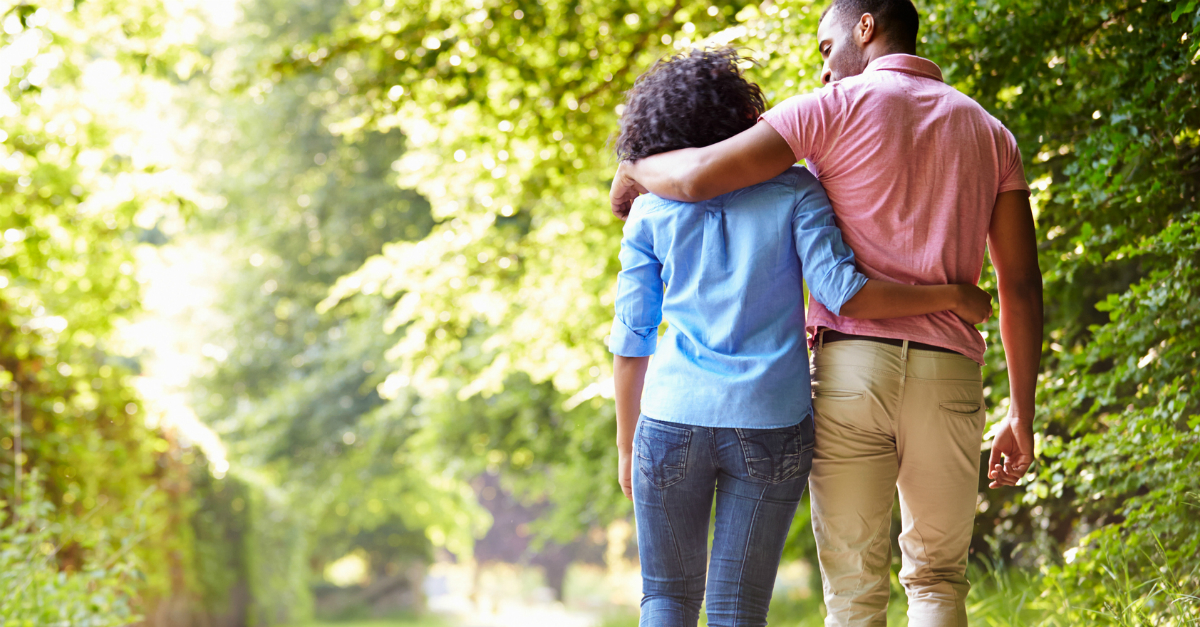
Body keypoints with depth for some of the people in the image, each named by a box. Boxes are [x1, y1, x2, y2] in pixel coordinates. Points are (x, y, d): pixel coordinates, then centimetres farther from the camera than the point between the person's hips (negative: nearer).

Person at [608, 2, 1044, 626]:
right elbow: (1021, 284, 8)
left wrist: (633, 171, 13)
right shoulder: (989, 132, 14)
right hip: (946, 378, 3)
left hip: (849, 367, -3)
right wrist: (1021, 417, 12)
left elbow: (701, 176, -9)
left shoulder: (837, 107, 1)